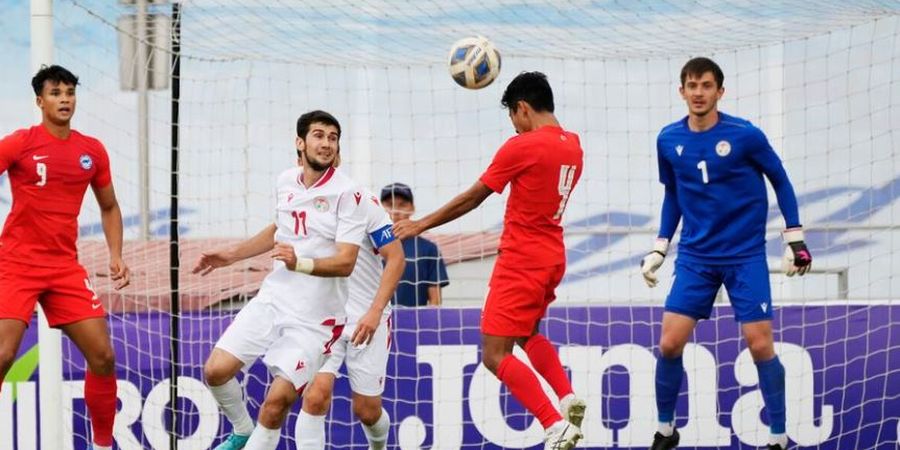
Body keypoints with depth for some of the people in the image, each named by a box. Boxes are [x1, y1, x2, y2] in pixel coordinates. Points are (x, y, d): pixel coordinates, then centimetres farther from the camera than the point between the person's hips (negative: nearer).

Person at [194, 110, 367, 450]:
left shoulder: (346, 193, -13)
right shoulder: (286, 181, 5)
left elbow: (345, 262, -21)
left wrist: (300, 263, -37)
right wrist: (232, 255, 24)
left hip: (316, 317, -5)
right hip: (272, 300, 5)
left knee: (276, 401, -13)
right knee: (216, 369, -6)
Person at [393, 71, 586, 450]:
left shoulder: (522, 147, -15)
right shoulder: (572, 145, 5)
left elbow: (470, 199, -8)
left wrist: (421, 225, 3)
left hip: (521, 260, -8)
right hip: (553, 258, 9)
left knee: (495, 355, -6)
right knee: (528, 334, 29)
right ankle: (568, 398, 6)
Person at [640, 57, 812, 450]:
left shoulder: (745, 135, -11)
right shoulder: (669, 140, -1)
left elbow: (779, 180, 2)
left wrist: (795, 239, 1)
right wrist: (659, 248, 13)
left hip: (746, 255, -3)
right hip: (696, 257, 3)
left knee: (760, 345, -8)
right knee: (669, 344, -4)